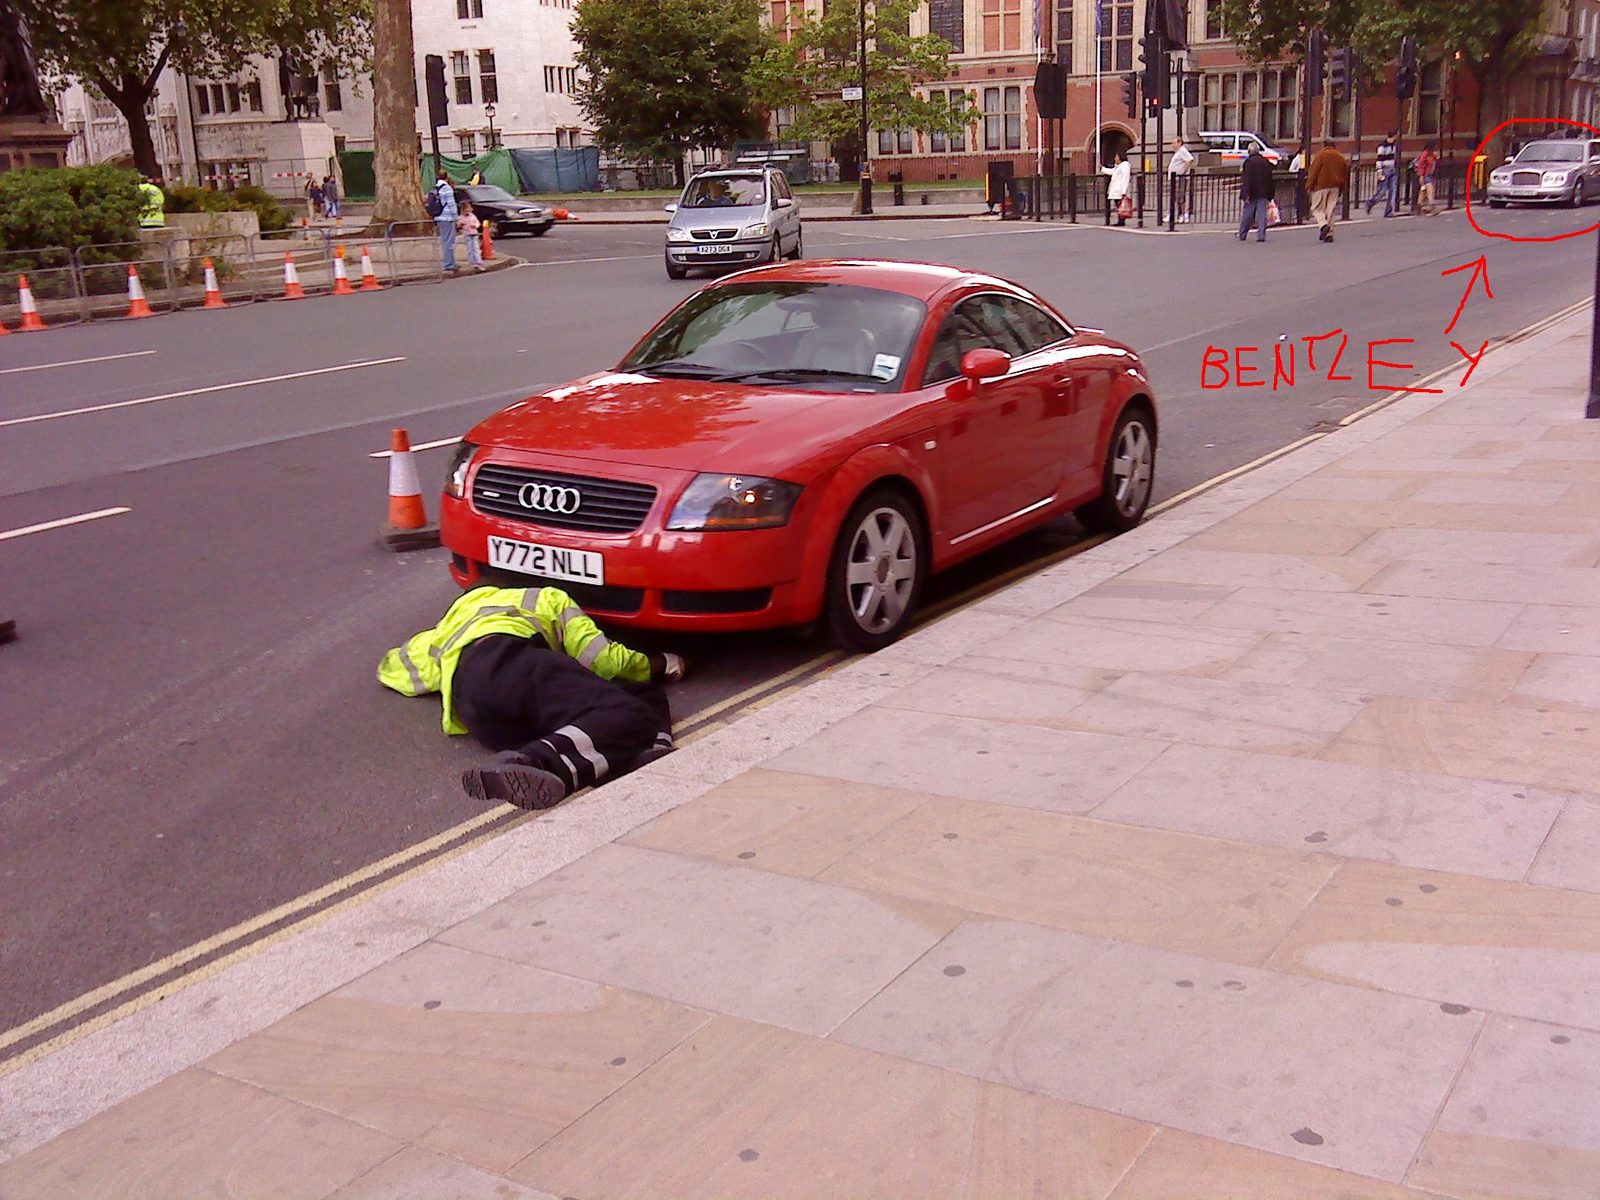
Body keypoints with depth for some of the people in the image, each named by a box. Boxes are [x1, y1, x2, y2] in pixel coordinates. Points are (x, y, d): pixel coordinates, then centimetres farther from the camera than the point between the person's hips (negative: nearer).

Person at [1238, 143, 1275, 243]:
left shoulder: (1249, 162, -7)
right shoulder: (1266, 162, 14)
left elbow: (1246, 179, -16)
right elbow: (1270, 180, 19)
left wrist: (1246, 194, -18)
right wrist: (1269, 196, 22)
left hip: (1252, 194, -5)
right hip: (1263, 194, 5)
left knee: (1247, 215, 3)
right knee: (1262, 215, 2)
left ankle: (1242, 234, 13)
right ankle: (1261, 235, -3)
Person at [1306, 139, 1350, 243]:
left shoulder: (1321, 155, -6)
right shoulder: (1341, 157, 11)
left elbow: (1314, 172, -11)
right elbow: (1344, 173, 16)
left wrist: (1309, 186, -6)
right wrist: (1341, 189, 23)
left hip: (1321, 185, -5)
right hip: (1335, 187, 5)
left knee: (1317, 208, 2)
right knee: (1331, 209, 8)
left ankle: (1323, 224, -24)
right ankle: (1329, 234, 5)